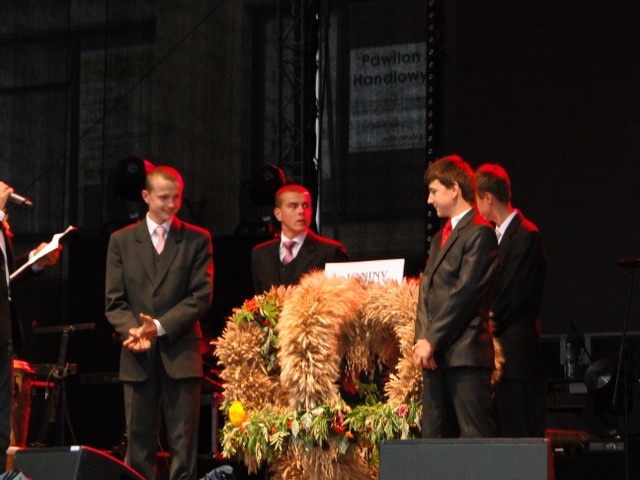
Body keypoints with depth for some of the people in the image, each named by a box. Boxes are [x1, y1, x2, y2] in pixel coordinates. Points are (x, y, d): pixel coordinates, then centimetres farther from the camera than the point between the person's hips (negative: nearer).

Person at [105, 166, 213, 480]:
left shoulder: (197, 239, 7)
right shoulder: (121, 241, 11)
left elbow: (201, 296, -1)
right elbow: (114, 300, 7)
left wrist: (160, 326, -11)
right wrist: (132, 330, -12)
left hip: (180, 352, -1)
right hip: (138, 358, 2)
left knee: (183, 444, -4)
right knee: (138, 443, 2)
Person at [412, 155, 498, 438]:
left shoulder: (479, 233, -7)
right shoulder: (440, 238, 23)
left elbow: (464, 292, -14)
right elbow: (426, 290, 17)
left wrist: (432, 341, -13)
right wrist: (422, 340, 1)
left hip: (465, 353, -9)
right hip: (435, 355, 9)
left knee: (476, 436, -9)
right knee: (433, 436, 7)